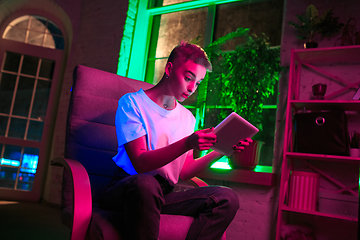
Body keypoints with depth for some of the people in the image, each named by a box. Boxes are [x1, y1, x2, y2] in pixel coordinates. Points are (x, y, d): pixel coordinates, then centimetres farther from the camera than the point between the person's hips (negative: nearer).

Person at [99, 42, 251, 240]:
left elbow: (183, 173, 9)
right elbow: (141, 163, -15)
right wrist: (188, 144, -27)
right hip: (125, 187, -5)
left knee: (227, 198, -16)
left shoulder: (187, 118, 15)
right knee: (146, 184, -41)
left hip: (163, 195, 6)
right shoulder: (132, 103, -3)